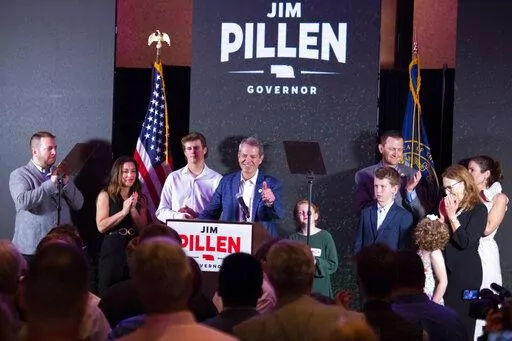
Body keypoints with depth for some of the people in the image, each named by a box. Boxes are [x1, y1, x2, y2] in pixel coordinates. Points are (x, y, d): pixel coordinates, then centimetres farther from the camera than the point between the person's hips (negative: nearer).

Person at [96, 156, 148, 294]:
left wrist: (133, 209, -8)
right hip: (112, 250, -4)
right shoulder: (105, 195, 0)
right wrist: (124, 211, -15)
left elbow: (143, 229, 5)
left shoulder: (140, 198, 13)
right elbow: (101, 226, -11)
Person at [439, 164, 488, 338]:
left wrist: (452, 216, -18)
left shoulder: (478, 209, -9)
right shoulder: (446, 205, 9)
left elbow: (465, 242, -18)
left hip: (466, 272, -6)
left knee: (461, 317, 1)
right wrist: (442, 216, -5)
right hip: (445, 267, 6)